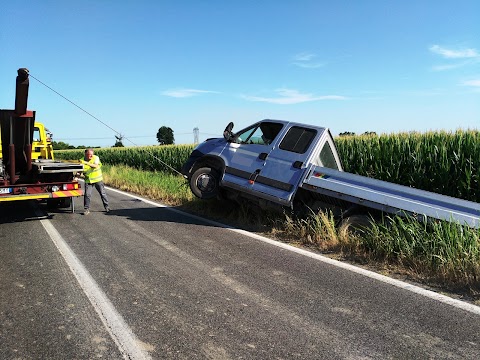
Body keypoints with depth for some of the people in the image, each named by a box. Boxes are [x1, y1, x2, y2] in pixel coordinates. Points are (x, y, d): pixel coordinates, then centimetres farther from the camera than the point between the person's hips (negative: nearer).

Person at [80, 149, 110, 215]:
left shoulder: (96, 158, -10)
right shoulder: (82, 160, -5)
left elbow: (95, 166, -28)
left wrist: (86, 163, -38)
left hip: (98, 179, -1)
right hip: (88, 180, 1)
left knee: (102, 193, 7)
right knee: (87, 194, -7)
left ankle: (106, 207, 21)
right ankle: (86, 209, 5)